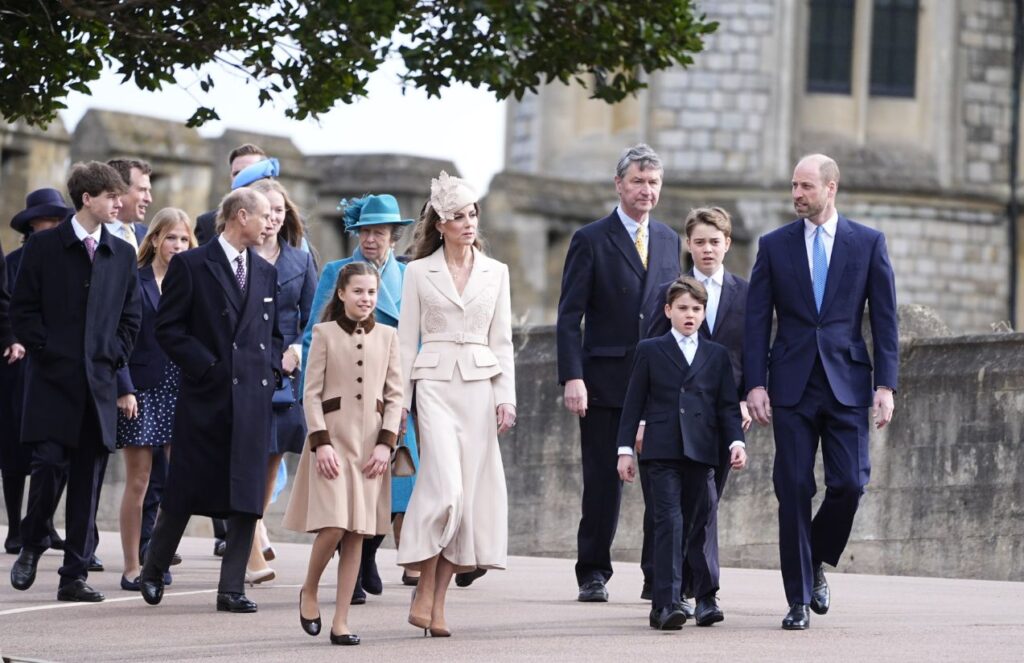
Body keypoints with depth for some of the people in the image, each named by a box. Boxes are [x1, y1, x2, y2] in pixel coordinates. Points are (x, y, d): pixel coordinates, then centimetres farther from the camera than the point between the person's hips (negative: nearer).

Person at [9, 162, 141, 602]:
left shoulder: (122, 255, 12)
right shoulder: (44, 248, 2)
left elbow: (130, 316, 15)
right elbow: (22, 309, 0)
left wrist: (115, 356, 2)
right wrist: (45, 349, -8)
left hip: (100, 382, 3)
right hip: (53, 380, -3)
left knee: (88, 480, 2)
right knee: (49, 465, -11)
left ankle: (75, 576, 5)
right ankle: (31, 548, 13)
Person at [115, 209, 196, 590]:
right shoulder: (134, 281, -2)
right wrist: (124, 389, -13)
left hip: (182, 391, 4)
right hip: (141, 391, -4)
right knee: (138, 481, 1)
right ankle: (132, 568, 6)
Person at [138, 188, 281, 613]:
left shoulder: (265, 273, 15)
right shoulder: (191, 266, -2)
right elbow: (168, 328, -5)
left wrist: (271, 370, 5)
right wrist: (207, 367, -12)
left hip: (253, 398, 5)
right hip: (205, 396, -4)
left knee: (247, 497, -2)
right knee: (187, 491, 2)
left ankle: (232, 589, 1)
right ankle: (153, 571, 21)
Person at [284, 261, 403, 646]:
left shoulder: (387, 337, 10)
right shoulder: (325, 333, 2)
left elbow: (395, 396, 9)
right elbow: (311, 393, -1)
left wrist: (386, 443, -3)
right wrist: (321, 443, -10)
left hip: (371, 442, 3)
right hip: (333, 435, -3)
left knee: (357, 533, 1)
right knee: (333, 525, -14)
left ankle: (341, 621, 4)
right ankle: (309, 591, 13)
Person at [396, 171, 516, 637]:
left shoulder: (495, 273, 11)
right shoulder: (418, 272, 5)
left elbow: (502, 341, 10)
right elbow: (406, 341, 5)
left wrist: (506, 397, 1)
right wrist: (399, 401, -1)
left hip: (480, 386, 3)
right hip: (435, 384, -3)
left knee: (470, 491, -2)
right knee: (445, 486, -18)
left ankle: (438, 603, 3)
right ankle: (424, 593, -8)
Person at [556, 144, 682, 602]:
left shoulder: (669, 241, 14)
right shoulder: (590, 241, 0)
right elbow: (569, 317, -4)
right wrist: (572, 377, -14)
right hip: (605, 380, -3)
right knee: (603, 481, 1)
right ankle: (593, 573, 12)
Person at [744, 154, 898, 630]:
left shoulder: (868, 243, 5)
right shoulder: (774, 245, 6)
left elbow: (884, 318, 4)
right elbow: (756, 320, 5)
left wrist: (886, 385, -4)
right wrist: (755, 384, -4)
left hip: (847, 381, 0)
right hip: (792, 385, 0)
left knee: (849, 483, -10)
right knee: (794, 490, -2)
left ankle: (816, 564, 18)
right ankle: (799, 599, 4)